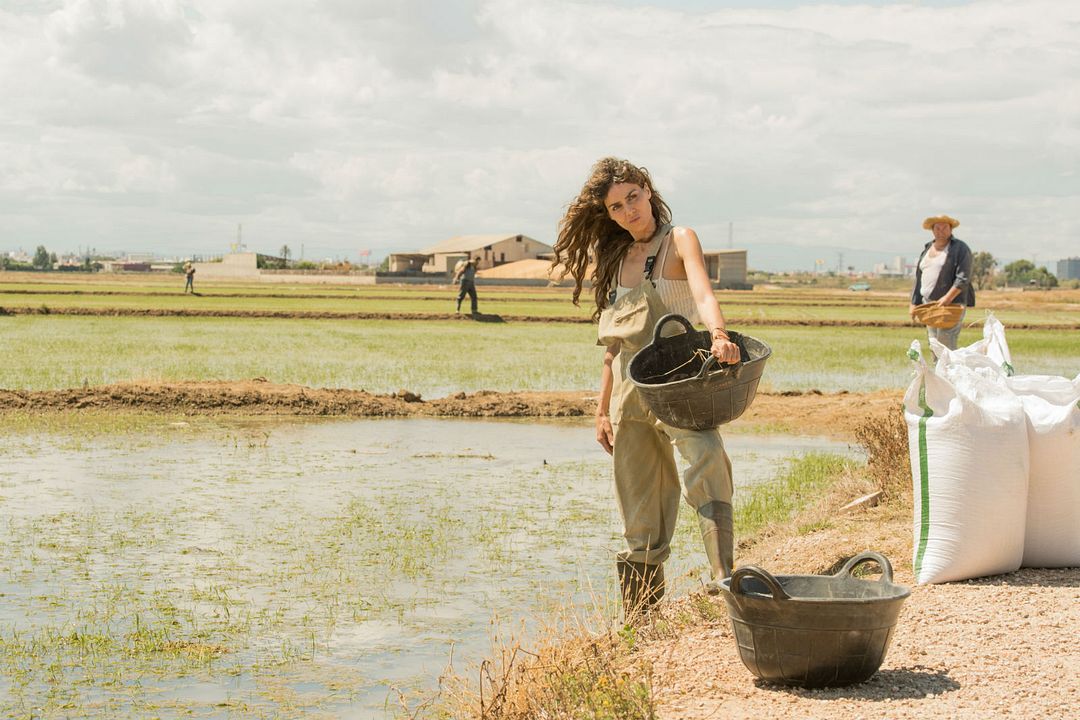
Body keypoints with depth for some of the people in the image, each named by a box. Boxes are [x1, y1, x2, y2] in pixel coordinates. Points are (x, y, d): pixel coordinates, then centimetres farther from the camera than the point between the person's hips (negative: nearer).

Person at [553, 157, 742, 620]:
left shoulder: (679, 241, -3)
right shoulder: (616, 257, 13)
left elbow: (703, 293, -23)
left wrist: (718, 334, -44)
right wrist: (603, 408, 14)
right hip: (629, 391, 5)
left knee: (706, 456, -34)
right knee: (640, 520, 8)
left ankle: (722, 576, -42)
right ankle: (640, 619, 16)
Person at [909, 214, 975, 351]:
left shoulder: (960, 248, -4)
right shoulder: (927, 249, 18)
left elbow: (963, 278, -14)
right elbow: (919, 278, 21)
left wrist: (948, 298, -23)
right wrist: (914, 303, 16)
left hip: (952, 304, -7)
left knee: (946, 347, -16)